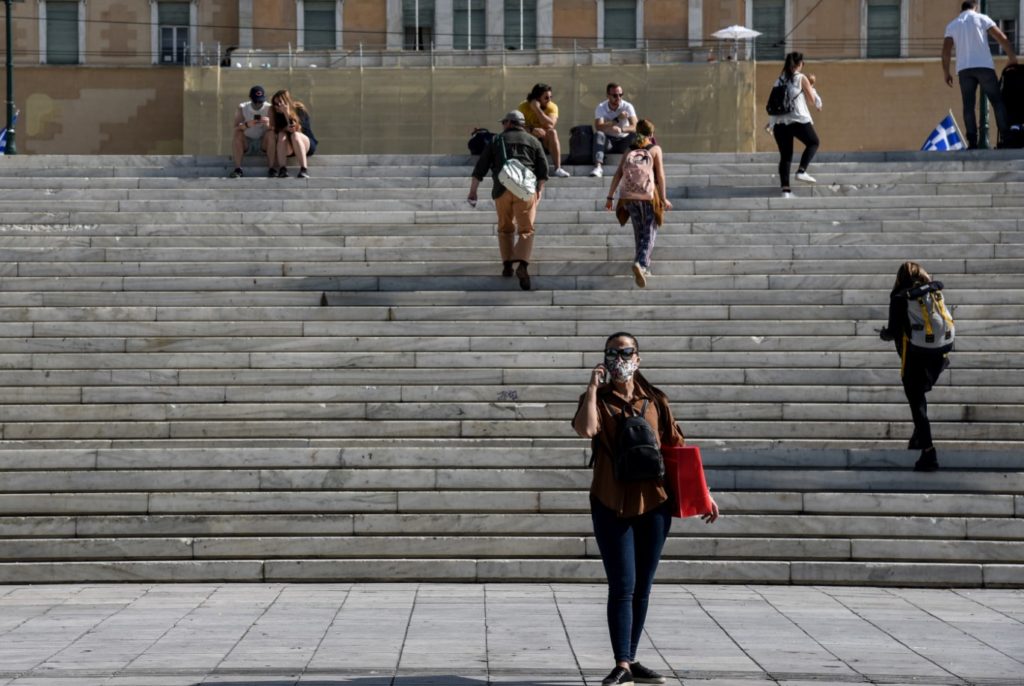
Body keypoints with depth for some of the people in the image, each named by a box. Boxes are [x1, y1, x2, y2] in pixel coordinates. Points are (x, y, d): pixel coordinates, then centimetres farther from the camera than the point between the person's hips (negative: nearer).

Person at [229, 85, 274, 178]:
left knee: (271, 134, -28)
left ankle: (272, 168, -30)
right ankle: (237, 169, -30)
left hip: (263, 144, -1)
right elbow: (236, 128, -15)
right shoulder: (242, 108, -4)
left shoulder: (269, 108, -6)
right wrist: (246, 125, -37)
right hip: (246, 144, 1)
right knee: (237, 134, -26)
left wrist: (269, 123, -38)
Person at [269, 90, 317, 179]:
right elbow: (276, 132, -5)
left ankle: (304, 170, -41)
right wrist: (285, 129, -23)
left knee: (295, 135, -34)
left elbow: (296, 129, -26)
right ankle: (282, 169, -40)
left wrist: (287, 113, -34)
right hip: (288, 148, 3)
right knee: (282, 135, -28)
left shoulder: (300, 111, -12)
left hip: (307, 144, -3)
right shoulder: (278, 114, -1)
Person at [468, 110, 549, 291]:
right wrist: (540, 191, 17)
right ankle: (522, 265, -25)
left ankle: (507, 264, 13)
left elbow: (481, 167, 10)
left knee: (505, 228, 19)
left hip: (502, 189, 1)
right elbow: (543, 169, 9)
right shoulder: (533, 142, 15)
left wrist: (472, 191, 12)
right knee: (526, 230, -3)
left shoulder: (497, 140, 14)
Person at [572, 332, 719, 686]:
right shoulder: (598, 399, 2)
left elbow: (678, 449, 10)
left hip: (654, 502, 3)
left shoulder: (655, 400, 8)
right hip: (611, 504, -3)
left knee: (642, 587, 8)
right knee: (622, 586, -8)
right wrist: (593, 386, -13)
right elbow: (586, 429, -21)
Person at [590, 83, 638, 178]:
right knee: (598, 134, -31)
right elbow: (598, 127, -22)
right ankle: (598, 166, -44)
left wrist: (621, 130, -40)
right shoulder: (601, 108, -6)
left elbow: (634, 127, -20)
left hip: (624, 141, 0)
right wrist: (617, 119, -30)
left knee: (634, 135, -29)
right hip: (608, 142, 0)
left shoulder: (627, 106, -7)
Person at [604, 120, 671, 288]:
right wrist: (663, 198, -2)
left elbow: (618, 174, 6)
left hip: (629, 196, 4)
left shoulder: (630, 151, 16)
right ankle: (640, 263, -21)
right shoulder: (655, 149, 7)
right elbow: (660, 174, -3)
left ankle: (644, 265, 25)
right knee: (649, 233, 1)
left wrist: (610, 197, 4)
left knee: (639, 232, 20)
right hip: (648, 196, -3)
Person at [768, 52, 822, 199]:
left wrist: (771, 121, 23)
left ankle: (785, 189, -2)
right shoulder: (801, 79, -1)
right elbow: (812, 99, 3)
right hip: (798, 120, -5)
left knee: (785, 155, 6)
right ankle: (801, 171, -3)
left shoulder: (780, 80, 13)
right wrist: (811, 85, 18)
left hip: (779, 122, 5)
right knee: (813, 142, 17)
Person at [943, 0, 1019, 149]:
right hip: (984, 66, -2)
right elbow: (1002, 38, 1)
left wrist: (946, 73, 12)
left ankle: (972, 141, -10)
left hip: (964, 69, 2)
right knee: (997, 101, 2)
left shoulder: (952, 25, 14)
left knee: (968, 106, 1)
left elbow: (946, 51, 6)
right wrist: (1012, 57, 11)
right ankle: (1006, 137, -8)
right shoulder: (981, 18, 7)